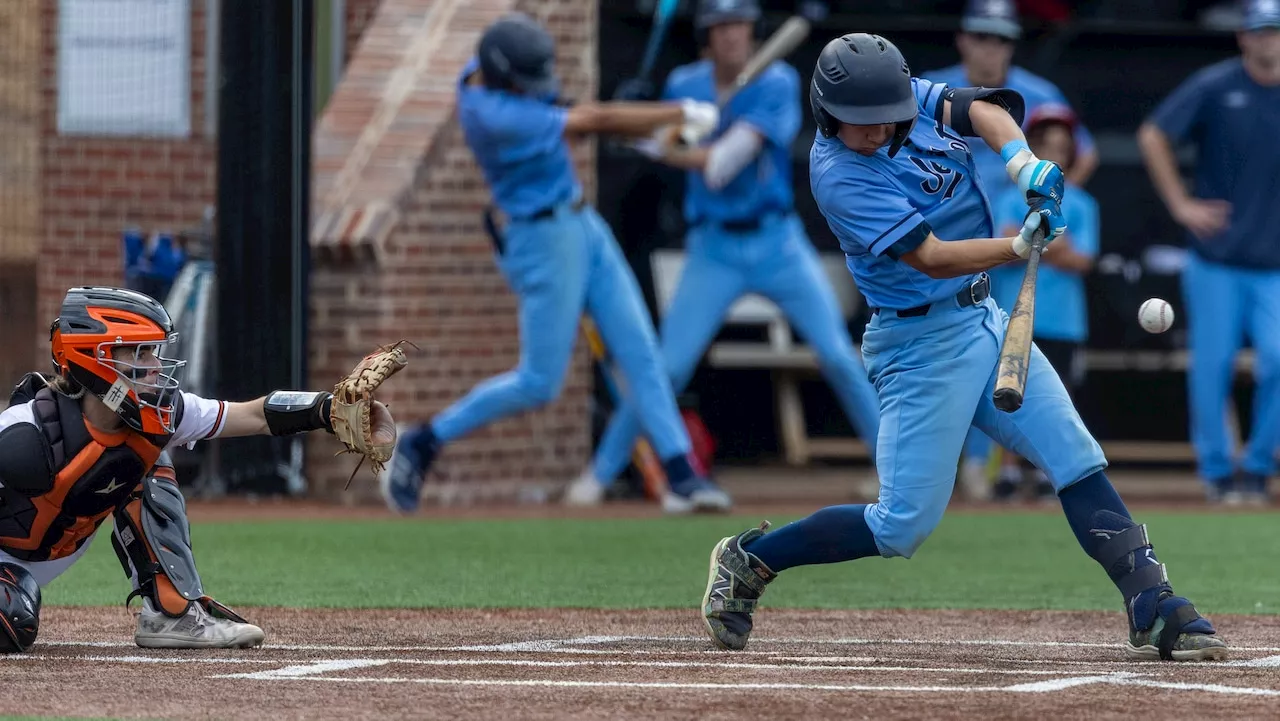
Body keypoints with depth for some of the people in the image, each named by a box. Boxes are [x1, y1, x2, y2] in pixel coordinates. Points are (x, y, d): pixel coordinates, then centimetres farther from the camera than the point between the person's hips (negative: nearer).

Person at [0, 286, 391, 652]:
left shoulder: (158, 413, -16)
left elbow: (257, 417, -16)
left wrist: (336, 408, -28)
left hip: (62, 552, 8)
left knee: (151, 470, -5)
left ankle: (174, 614, -4)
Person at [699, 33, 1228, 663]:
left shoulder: (911, 97, 0)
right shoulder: (839, 177, -21)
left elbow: (979, 108, -13)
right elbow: (931, 257, -26)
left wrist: (1021, 159, -33)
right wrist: (1021, 246, -37)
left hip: (984, 319, 7)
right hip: (922, 343, -7)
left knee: (1078, 462, -2)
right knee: (903, 525, -7)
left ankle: (1153, 611, -2)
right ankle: (748, 561, 9)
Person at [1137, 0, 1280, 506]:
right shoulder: (1215, 87, -4)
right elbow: (1153, 136, 0)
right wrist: (1180, 204, -6)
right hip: (1215, 261, -1)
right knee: (1212, 365, -2)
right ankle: (1216, 469, 13)